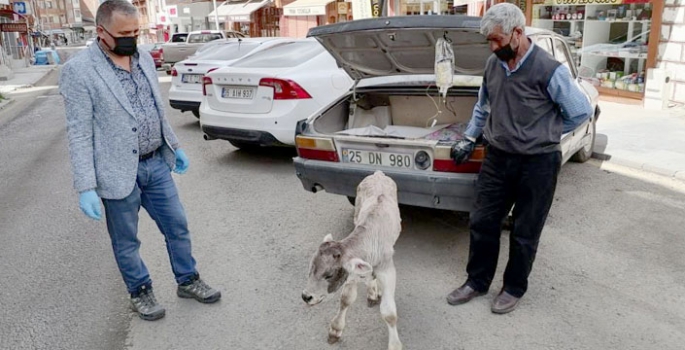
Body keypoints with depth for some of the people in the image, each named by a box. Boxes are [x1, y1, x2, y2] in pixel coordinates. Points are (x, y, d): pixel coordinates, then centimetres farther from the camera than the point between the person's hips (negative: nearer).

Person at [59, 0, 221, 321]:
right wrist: (86, 187, -17)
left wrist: (175, 147, 19)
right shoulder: (79, 70, -13)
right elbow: (79, 133, -14)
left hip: (157, 164, 6)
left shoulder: (144, 59, 6)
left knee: (177, 226, 14)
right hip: (119, 172, -5)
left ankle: (188, 281, 34)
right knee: (126, 241, 13)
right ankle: (140, 292, 33)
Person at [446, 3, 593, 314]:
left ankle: (514, 288, 31)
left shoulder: (550, 70, -18)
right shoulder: (493, 64, 0)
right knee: (482, 222, 11)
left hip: (538, 163, -5)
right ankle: (477, 281, 30)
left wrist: (544, 133, 3)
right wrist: (469, 139, 16)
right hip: (497, 158, 5)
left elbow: (581, 111, -6)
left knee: (525, 232, 11)